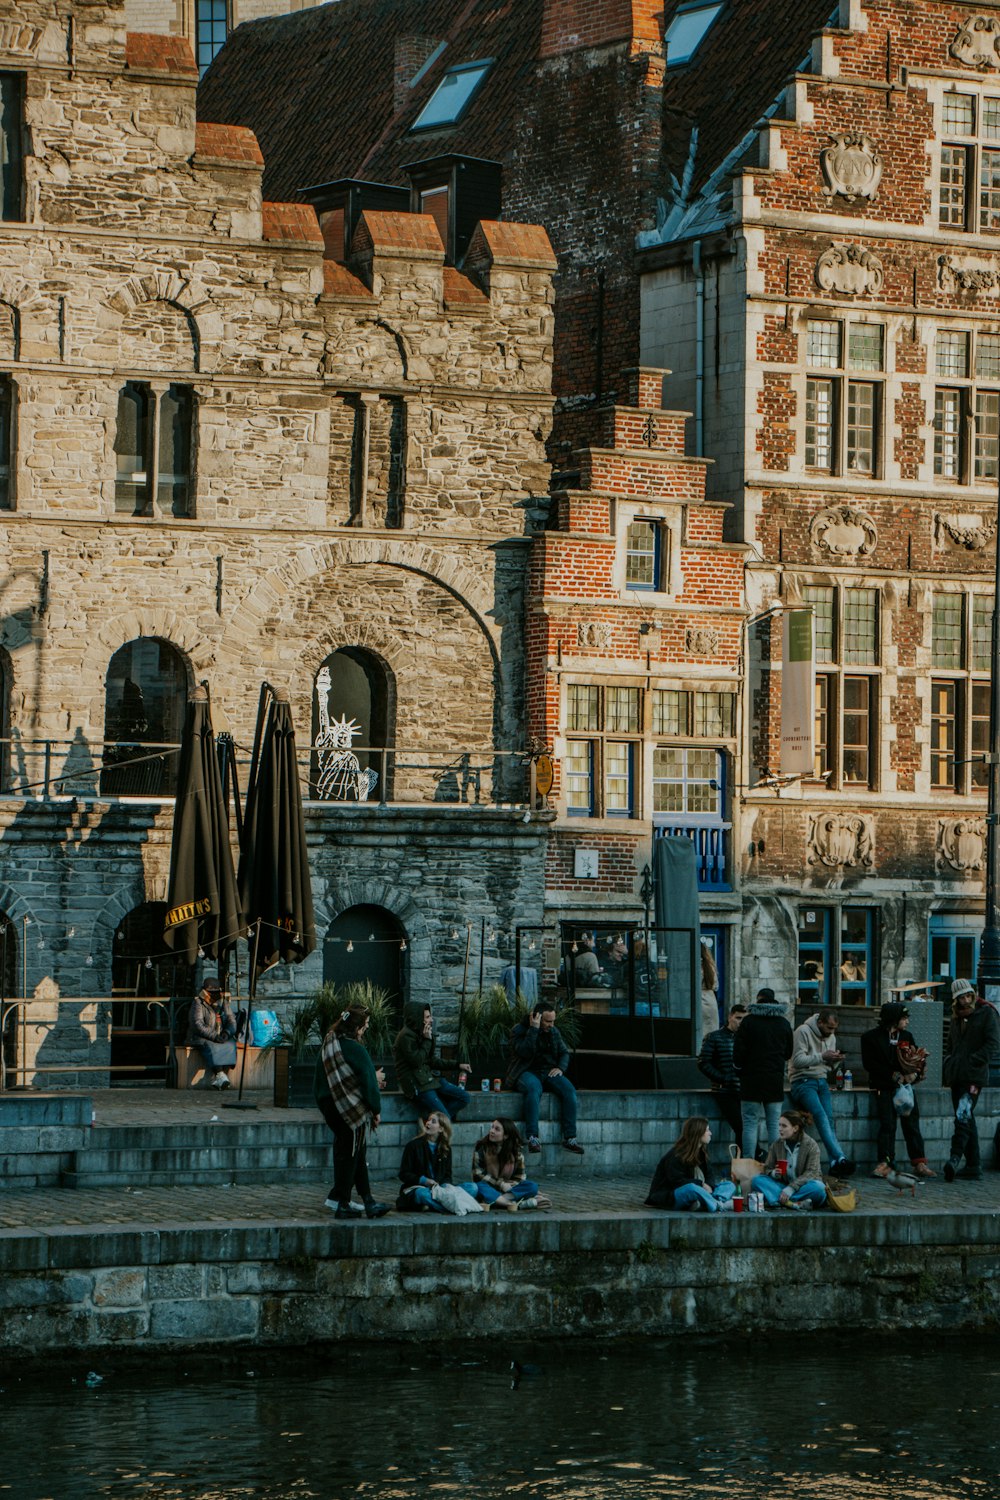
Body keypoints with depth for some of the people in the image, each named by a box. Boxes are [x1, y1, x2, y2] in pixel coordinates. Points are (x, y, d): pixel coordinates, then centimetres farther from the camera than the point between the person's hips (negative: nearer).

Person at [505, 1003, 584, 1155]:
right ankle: (532, 1137, -44)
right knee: (534, 1089, -40)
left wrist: (561, 1068, -3)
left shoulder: (553, 1031, 14)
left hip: (549, 1073, 5)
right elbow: (525, 1052, -19)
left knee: (569, 1090, -24)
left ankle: (570, 1138, -26)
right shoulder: (519, 1030, -4)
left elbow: (564, 1052, 18)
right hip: (527, 1073, -5)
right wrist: (534, 1029, -20)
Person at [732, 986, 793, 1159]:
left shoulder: (749, 1021, -7)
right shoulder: (783, 1023, 6)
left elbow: (739, 1052, -7)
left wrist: (739, 1067, 12)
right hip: (776, 1080, 3)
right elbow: (788, 1053, 15)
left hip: (752, 1080, -3)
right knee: (774, 1124, 7)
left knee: (750, 1124, -1)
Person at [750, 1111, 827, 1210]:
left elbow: (811, 1172, -16)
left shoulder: (811, 1145, -8)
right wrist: (773, 1173, -19)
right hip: (784, 1185, 4)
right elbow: (767, 1169, 7)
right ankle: (795, 1203, -36)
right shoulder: (776, 1145, 4)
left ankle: (782, 1201, -36)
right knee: (757, 1180, -20)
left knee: (818, 1188, -36)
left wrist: (791, 1188, -27)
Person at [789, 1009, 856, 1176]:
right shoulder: (803, 1032, -9)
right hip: (803, 1081, -7)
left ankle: (835, 1164, -18)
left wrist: (835, 1060, -5)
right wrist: (822, 1056, -20)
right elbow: (798, 1060, -16)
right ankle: (840, 1158, -35)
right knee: (820, 1115, -25)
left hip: (821, 1081, 7)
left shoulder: (830, 1037, 14)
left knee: (829, 1118, -11)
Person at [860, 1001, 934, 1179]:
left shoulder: (906, 1036, 13)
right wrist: (893, 1075, -14)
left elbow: (919, 1060, 13)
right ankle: (885, 1163, -9)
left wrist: (914, 1074, -9)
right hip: (884, 1088, -4)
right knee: (887, 1124, -11)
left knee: (912, 1123, -1)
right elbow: (869, 1064, -8)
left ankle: (919, 1163, -1)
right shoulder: (870, 1037, -2)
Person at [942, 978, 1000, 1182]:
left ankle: (955, 1157, -29)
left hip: (974, 1076, -7)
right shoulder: (957, 1018, 19)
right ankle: (973, 1164, 11)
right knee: (966, 1119, 8)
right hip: (957, 1076, 7)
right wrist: (949, 1062, 12)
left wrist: (973, 1061, -15)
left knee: (963, 1115, -19)